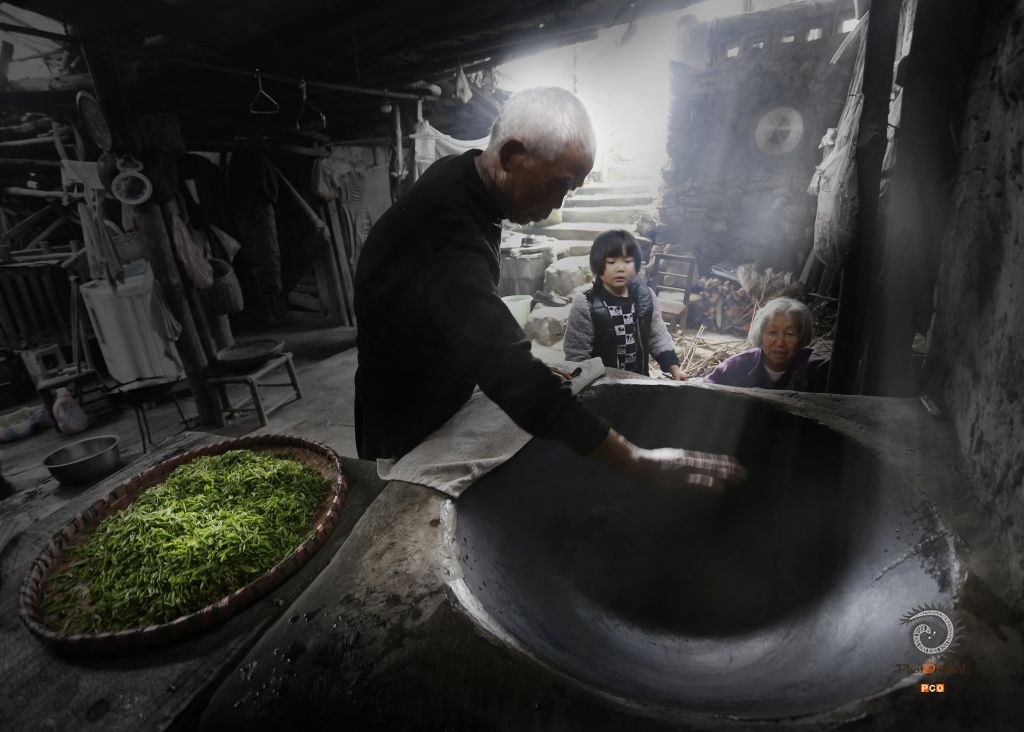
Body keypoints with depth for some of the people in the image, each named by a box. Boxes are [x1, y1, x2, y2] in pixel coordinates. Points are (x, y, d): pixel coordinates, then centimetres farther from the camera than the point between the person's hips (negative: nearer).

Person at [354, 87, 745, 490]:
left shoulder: (460, 176, -7)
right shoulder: (448, 247, -39)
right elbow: (519, 382, -41)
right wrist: (641, 463, -36)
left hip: (440, 407, 8)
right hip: (408, 434, -8)